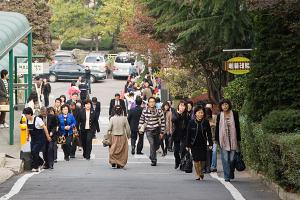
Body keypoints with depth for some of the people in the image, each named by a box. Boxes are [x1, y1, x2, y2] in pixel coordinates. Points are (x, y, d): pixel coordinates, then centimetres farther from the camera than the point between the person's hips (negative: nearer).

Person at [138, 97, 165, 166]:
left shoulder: (159, 111, -7)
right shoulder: (145, 111, -5)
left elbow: (163, 121, -1)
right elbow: (141, 120, 10)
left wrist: (162, 132, -3)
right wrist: (139, 128, 5)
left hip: (157, 130, 1)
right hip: (149, 130, -1)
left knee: (157, 145, 10)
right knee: (152, 144, -17)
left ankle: (152, 156, 40)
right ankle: (153, 160, -14)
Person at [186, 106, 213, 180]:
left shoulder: (206, 122, -2)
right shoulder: (191, 122, -5)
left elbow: (209, 133, 2)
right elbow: (188, 134, -1)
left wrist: (210, 143, -3)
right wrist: (188, 145, -2)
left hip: (203, 144, 1)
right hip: (194, 144, -1)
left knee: (203, 159, 0)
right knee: (196, 159, 0)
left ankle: (201, 172, 27)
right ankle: (198, 174, 11)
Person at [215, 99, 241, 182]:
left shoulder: (234, 114, 2)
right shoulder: (219, 116, 4)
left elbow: (238, 127, 5)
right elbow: (217, 128, 9)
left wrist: (238, 139, 3)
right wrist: (217, 140, 5)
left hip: (233, 139, 0)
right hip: (223, 140, 0)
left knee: (232, 159, 1)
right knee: (225, 159, -2)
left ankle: (231, 174, 18)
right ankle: (227, 176, 1)